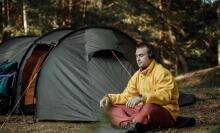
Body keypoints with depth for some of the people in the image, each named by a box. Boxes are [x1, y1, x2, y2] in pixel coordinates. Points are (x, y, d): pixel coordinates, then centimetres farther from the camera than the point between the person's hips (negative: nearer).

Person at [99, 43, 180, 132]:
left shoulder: (161, 73, -12)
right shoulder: (137, 75, 12)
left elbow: (164, 96, -27)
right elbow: (127, 96, 13)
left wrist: (141, 98, -38)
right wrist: (109, 98, -5)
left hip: (165, 113, -7)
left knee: (150, 107, -42)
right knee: (112, 107, -8)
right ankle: (130, 125, -37)